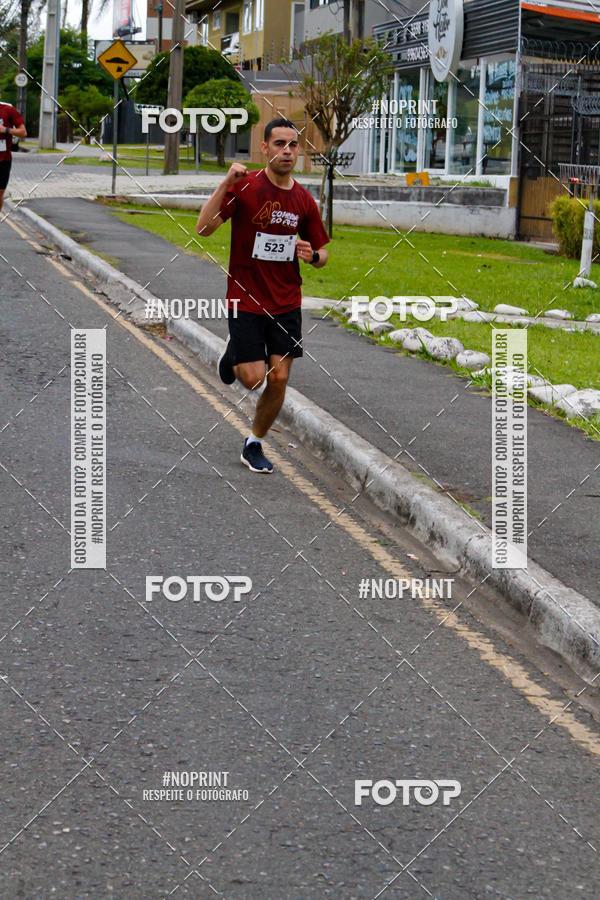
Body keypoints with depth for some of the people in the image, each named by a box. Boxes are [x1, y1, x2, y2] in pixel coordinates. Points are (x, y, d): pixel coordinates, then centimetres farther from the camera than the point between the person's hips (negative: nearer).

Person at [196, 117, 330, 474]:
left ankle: (254, 445, 20)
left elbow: (322, 253, 13)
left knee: (279, 378, 0)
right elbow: (204, 228, -21)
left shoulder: (304, 200, 2)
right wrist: (226, 184, -30)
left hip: (287, 303, 4)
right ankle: (235, 357, 30)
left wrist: (312, 255, -11)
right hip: (246, 300, -4)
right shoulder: (245, 187, -11)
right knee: (253, 378, -7)